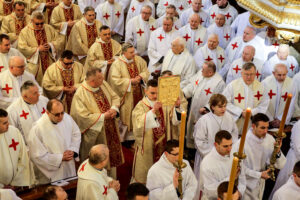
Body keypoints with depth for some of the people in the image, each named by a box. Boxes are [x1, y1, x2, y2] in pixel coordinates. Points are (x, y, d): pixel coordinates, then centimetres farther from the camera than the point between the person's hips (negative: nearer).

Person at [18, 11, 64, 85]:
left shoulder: (49, 28, 7)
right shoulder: (25, 31, -5)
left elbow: (60, 39, 8)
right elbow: (22, 48, -13)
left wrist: (51, 45, -11)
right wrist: (37, 49, -16)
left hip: (49, 62, 3)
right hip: (35, 65, -3)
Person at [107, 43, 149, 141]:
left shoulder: (138, 59, 2)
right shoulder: (117, 64, -15)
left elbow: (145, 71, 8)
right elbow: (116, 80, -20)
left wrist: (140, 77, -14)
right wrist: (130, 81, -21)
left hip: (139, 93, 5)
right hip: (127, 95, -5)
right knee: (128, 113, 4)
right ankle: (128, 133, 18)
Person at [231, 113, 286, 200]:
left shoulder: (269, 139, -11)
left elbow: (280, 165, -8)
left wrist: (277, 152, -27)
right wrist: (259, 174, -19)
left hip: (260, 183, 5)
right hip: (246, 184, -5)